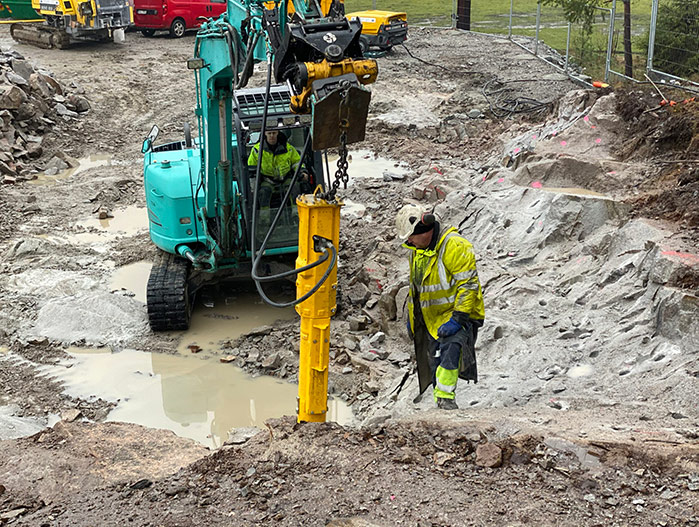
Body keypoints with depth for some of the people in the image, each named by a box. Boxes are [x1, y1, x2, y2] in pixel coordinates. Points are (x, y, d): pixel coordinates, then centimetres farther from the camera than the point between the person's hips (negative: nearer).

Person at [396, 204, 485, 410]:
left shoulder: (455, 245, -18)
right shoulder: (417, 249, 11)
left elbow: (469, 284, -21)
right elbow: (415, 285, 24)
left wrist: (457, 318, -26)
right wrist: (411, 316, 24)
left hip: (458, 314, -8)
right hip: (432, 319, 8)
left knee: (450, 347, -31)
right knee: (435, 363, 10)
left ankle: (445, 398, -35)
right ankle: (441, 408, 20)